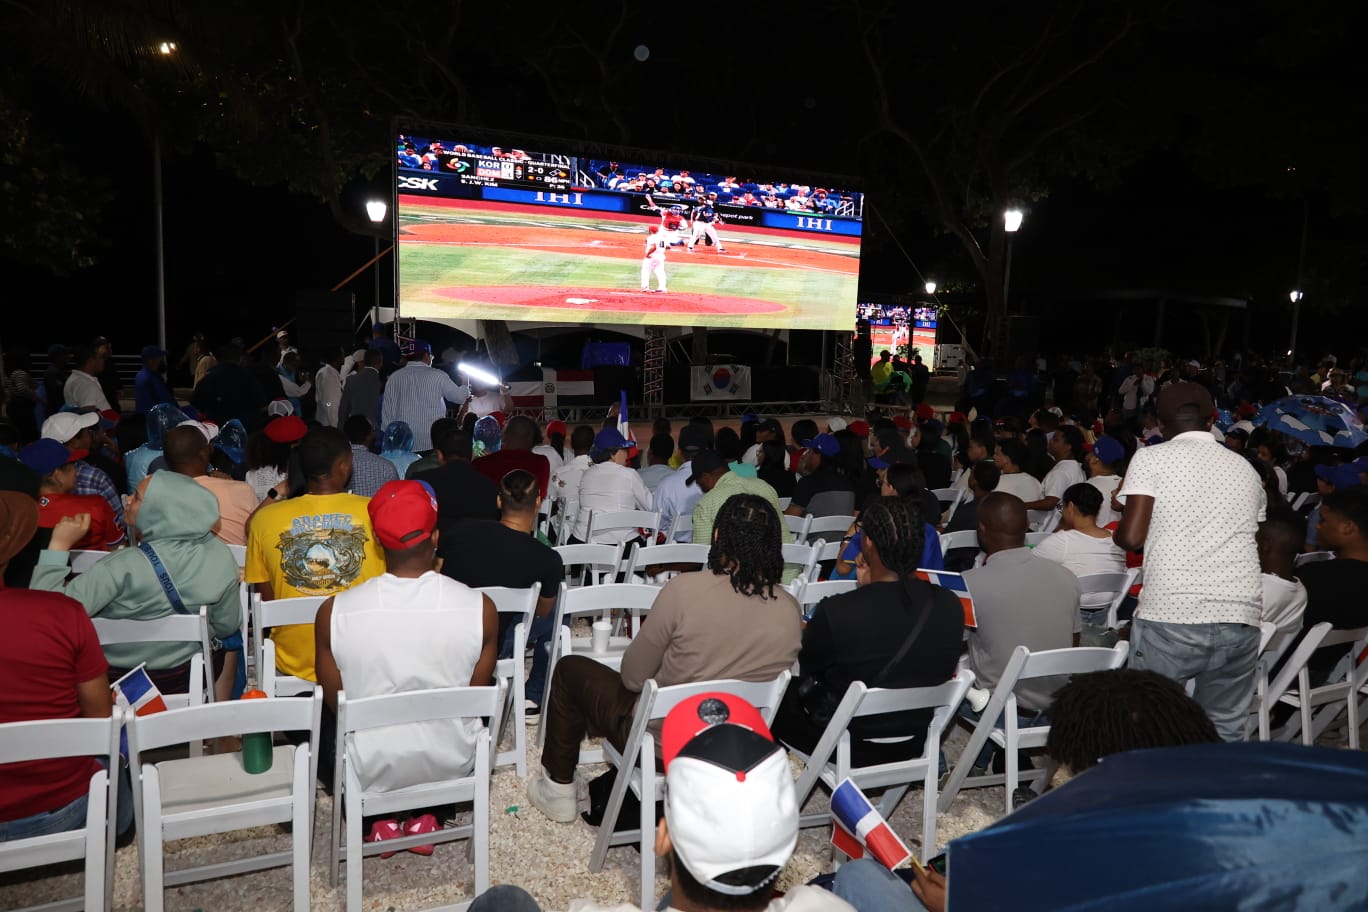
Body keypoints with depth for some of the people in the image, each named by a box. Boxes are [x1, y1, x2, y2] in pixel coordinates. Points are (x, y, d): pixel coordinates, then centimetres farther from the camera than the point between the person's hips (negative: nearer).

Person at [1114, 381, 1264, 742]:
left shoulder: (1150, 458, 2)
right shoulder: (1245, 468, 18)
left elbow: (1131, 537, -6)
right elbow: (1253, 538, 23)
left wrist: (1112, 533, 16)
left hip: (1171, 616, -4)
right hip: (1241, 617, 5)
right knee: (1226, 732, 16)